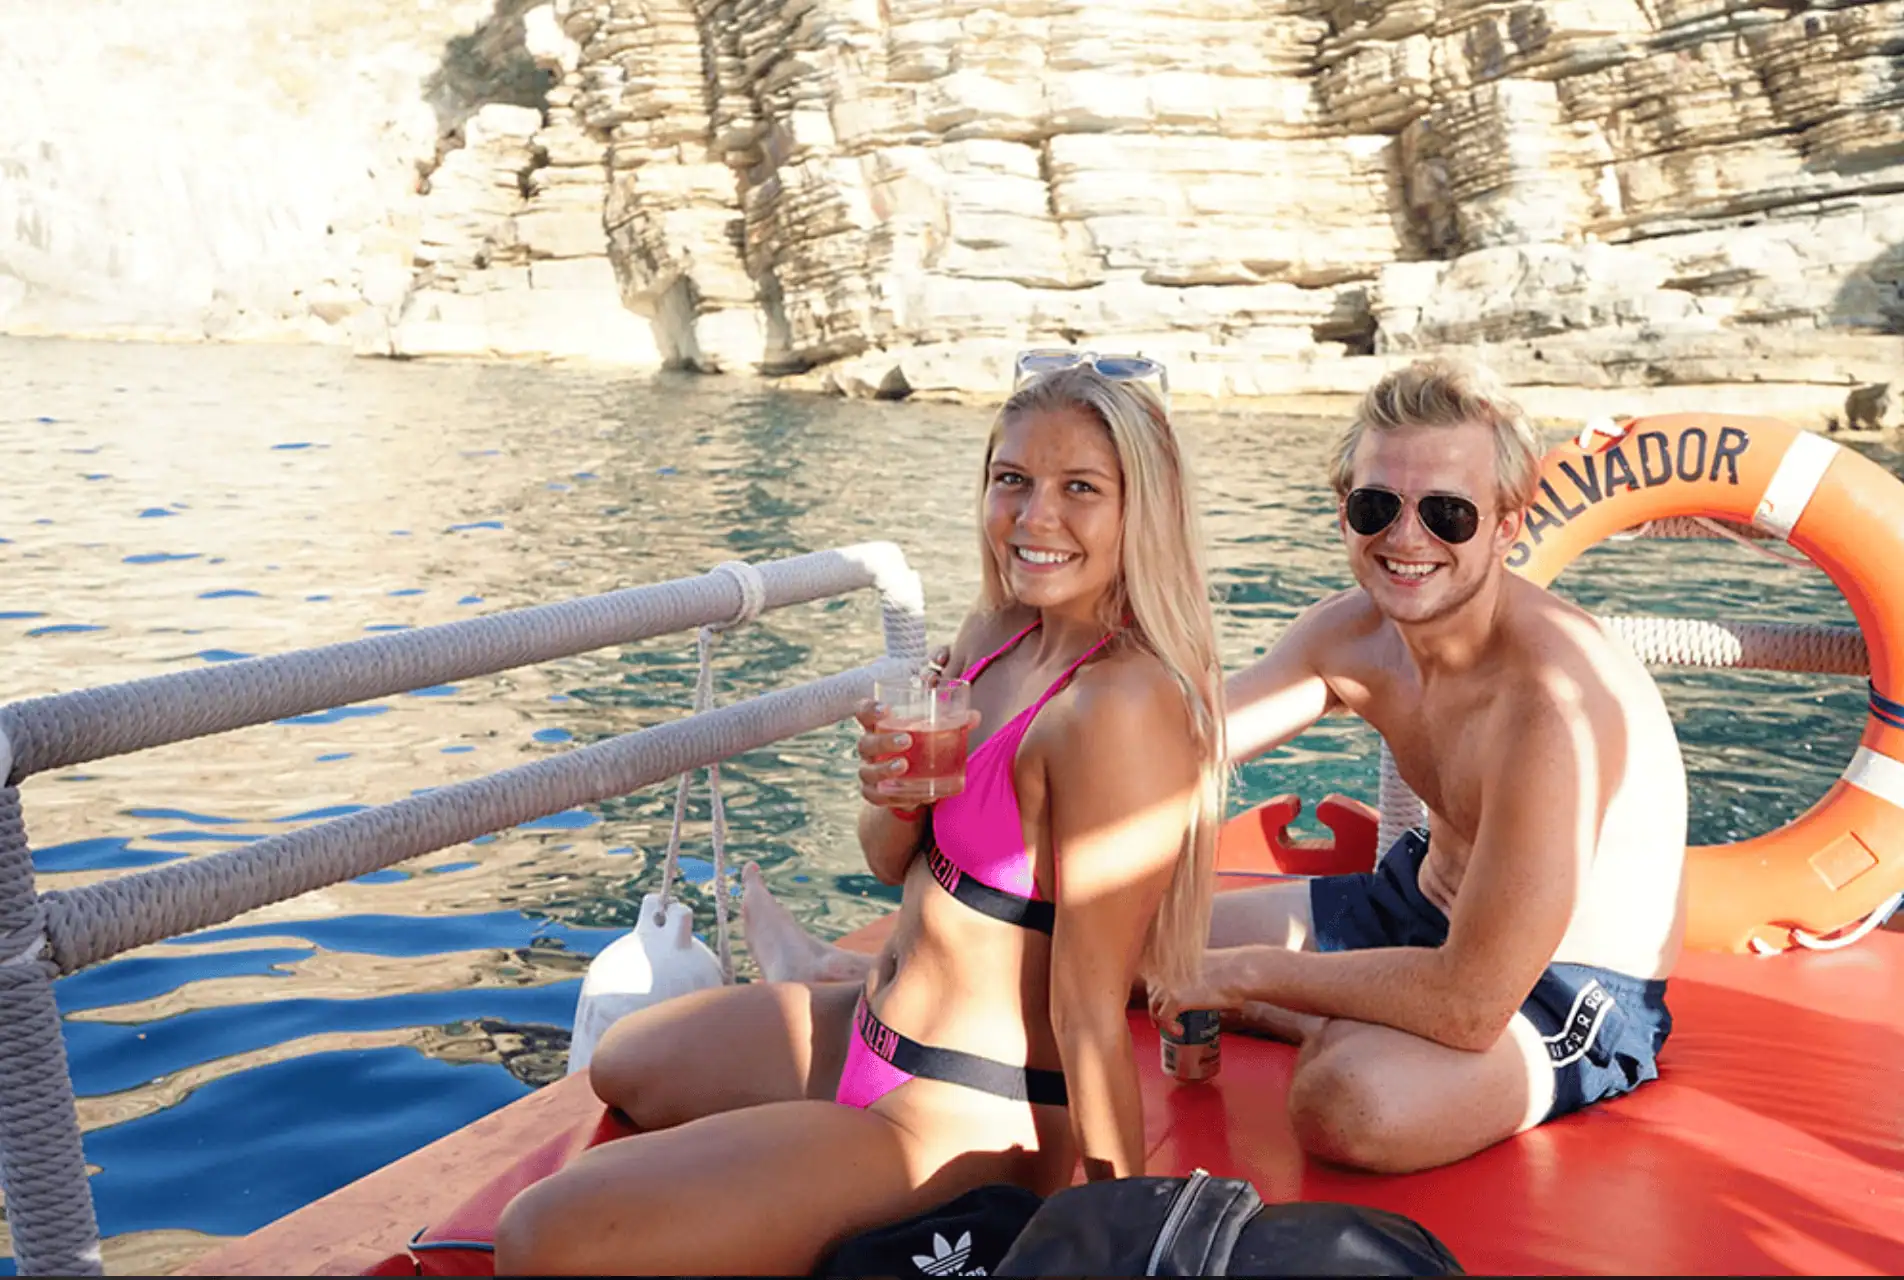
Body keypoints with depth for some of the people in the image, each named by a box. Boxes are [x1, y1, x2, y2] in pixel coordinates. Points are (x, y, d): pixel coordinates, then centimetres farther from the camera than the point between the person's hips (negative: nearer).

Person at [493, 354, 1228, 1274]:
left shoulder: (1124, 705, -27)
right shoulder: (991, 636, 0)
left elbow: (1090, 1007, -24)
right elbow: (896, 863, 8)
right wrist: (896, 797, -15)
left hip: (963, 1121, -9)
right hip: (874, 1030, 9)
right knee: (619, 1069, 31)